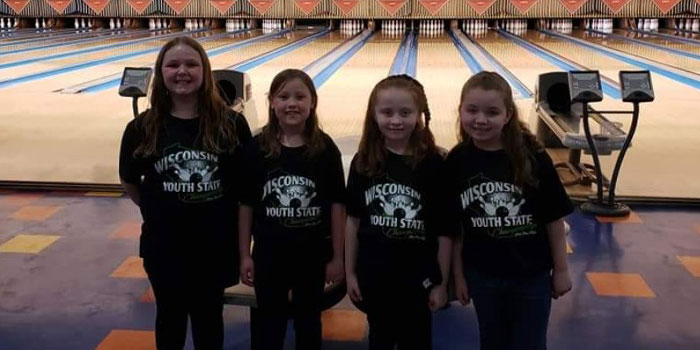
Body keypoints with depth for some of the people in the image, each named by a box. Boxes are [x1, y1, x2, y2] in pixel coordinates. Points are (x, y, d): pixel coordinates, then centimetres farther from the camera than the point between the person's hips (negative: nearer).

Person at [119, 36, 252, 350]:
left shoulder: (231, 124, -10)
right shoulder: (142, 128, -7)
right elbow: (129, 181, 7)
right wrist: (158, 211, 6)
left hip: (215, 244, 0)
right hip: (163, 245, 1)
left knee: (208, 317, 17)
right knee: (170, 315, 19)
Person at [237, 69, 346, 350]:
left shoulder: (325, 148, -8)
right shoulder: (257, 148, -7)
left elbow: (337, 205, -4)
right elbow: (246, 205, -1)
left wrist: (337, 256, -3)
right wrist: (245, 255, 0)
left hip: (313, 254, 0)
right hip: (269, 254, 0)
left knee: (308, 321, 18)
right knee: (267, 325, 14)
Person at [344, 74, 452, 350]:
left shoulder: (433, 164, -11)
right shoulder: (364, 162, -4)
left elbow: (444, 229, -6)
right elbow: (353, 220, 2)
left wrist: (441, 282, -4)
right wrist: (350, 272, 3)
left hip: (418, 278, -2)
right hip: (373, 275, 2)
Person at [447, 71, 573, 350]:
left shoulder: (532, 157, -16)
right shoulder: (457, 161, -9)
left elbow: (554, 218, -7)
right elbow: (455, 226, -1)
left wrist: (561, 270, -2)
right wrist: (458, 274, 4)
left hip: (532, 276, -2)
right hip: (482, 276, 2)